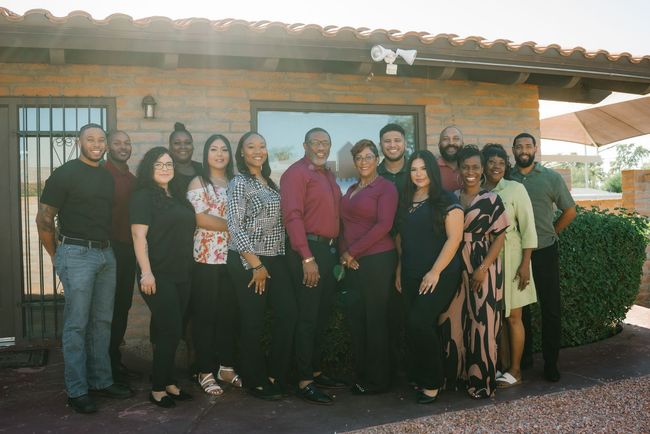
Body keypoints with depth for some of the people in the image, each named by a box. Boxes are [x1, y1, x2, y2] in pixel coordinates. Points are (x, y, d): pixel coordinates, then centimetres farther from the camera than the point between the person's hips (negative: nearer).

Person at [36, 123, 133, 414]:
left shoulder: (107, 177, 13)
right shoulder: (64, 174, -6)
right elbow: (43, 219, -6)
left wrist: (107, 247, 12)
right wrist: (56, 256, 0)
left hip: (106, 254, 7)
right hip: (77, 254, -6)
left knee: (102, 322, 12)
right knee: (76, 325, -1)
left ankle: (101, 381, 23)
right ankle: (77, 391, 9)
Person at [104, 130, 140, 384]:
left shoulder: (132, 179, 15)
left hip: (128, 249, 7)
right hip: (108, 249, -7)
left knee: (123, 306, 12)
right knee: (108, 308, 1)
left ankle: (115, 361, 25)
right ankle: (105, 366, 12)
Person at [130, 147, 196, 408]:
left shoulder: (177, 195, 15)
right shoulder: (143, 196, -7)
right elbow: (139, 236, -14)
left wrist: (189, 268, 18)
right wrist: (146, 273, -22)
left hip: (181, 274, 7)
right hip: (159, 275, -7)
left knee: (170, 330, 12)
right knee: (171, 330, -6)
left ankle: (167, 382, 23)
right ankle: (158, 389, 6)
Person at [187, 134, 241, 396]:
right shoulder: (198, 183, 0)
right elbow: (201, 219, -11)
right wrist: (232, 225, -10)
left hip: (232, 257, 5)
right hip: (206, 258, -4)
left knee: (230, 314, 9)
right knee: (205, 315, 1)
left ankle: (226, 367, 22)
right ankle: (205, 372, 11)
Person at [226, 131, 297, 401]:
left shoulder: (270, 182, 15)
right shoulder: (239, 183, -6)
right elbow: (235, 227, -13)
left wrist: (278, 259, 9)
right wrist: (256, 265, -15)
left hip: (276, 260, 7)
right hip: (248, 262, -7)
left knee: (288, 314, 3)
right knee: (253, 322, 2)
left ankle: (277, 374, 19)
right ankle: (256, 381, 17)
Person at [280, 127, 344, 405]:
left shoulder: (328, 176, 18)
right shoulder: (296, 173, -8)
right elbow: (292, 216, -17)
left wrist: (340, 252, 13)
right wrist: (307, 258, -22)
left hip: (330, 249, 9)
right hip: (309, 250, -8)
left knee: (323, 315, 14)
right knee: (308, 317, -4)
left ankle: (316, 371, 27)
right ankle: (304, 382, 5)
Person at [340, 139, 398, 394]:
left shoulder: (386, 187, -4)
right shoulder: (352, 190, 17)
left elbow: (384, 225, -14)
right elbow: (345, 224, 15)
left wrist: (352, 251, -13)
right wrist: (344, 253, -2)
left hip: (378, 260, -7)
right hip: (353, 263, 7)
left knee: (375, 320, 1)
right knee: (356, 318, 9)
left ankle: (377, 380, 15)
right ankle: (361, 375, 23)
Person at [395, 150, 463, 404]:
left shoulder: (447, 201, -6)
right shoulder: (406, 202, 13)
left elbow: (454, 238, -12)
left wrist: (435, 271, -17)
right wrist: (400, 269, 11)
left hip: (439, 275, -6)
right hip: (411, 276, 6)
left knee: (419, 322, -14)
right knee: (420, 327, 7)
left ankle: (432, 382, 3)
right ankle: (420, 378, 21)